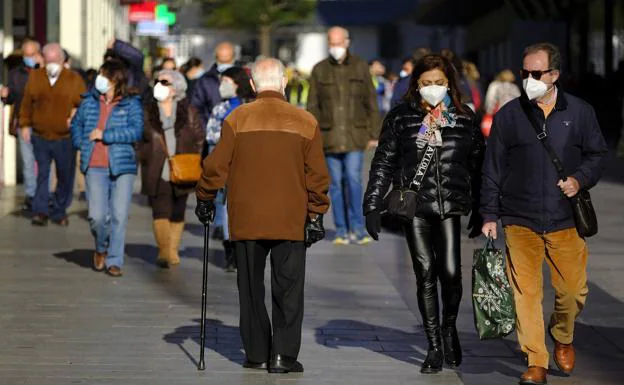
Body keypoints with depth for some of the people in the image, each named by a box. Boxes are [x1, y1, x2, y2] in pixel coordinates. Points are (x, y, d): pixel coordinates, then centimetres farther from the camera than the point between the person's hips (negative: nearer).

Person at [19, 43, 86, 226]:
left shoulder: (74, 79, 1)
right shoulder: (35, 77, 6)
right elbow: (26, 103, 13)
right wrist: (25, 124, 9)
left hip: (65, 139, 0)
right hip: (40, 137, 1)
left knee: (65, 177, 5)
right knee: (41, 174, -6)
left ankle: (59, 212, 17)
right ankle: (40, 211, -5)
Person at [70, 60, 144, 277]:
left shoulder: (131, 104, -1)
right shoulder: (90, 102, 10)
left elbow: (136, 131, -14)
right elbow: (76, 124, 25)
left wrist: (104, 135, -15)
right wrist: (80, 145, 9)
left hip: (122, 167, -2)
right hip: (95, 167, 2)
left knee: (119, 216, -2)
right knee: (97, 215, -7)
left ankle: (114, 261, 9)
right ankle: (101, 249, 22)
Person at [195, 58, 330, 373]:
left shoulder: (238, 119, -2)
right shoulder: (305, 122, -1)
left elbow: (216, 166, -1)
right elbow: (317, 176, 0)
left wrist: (205, 199, 14)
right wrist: (316, 216, 7)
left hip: (246, 220, 1)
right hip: (291, 222, 0)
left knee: (251, 288, 12)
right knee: (288, 289, 5)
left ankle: (256, 353, 16)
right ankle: (283, 354, -1)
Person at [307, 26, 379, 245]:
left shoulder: (360, 67, 6)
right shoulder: (319, 70, 6)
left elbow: (371, 104, 7)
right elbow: (312, 107, 7)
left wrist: (373, 134, 2)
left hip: (355, 136, -1)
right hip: (330, 136, 1)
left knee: (354, 180, -10)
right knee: (336, 183, 3)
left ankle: (357, 227, -2)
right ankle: (341, 230, 9)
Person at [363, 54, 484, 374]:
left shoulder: (464, 118, 7)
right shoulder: (401, 117, 4)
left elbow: (477, 165, 12)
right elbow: (383, 164, 5)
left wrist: (480, 211, 12)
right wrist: (373, 206, -1)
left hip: (450, 206, 0)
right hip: (415, 206, 0)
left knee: (450, 271, -10)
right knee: (425, 274, 0)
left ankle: (449, 327, 19)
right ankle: (434, 346, 11)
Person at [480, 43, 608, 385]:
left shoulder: (580, 112, 5)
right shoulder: (508, 115, 4)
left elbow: (597, 154, 12)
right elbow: (492, 168, 7)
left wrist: (580, 179, -8)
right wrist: (490, 214, 4)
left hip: (566, 220, 1)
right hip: (520, 221, -1)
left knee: (573, 290, 5)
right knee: (525, 292, -5)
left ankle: (562, 337, 35)